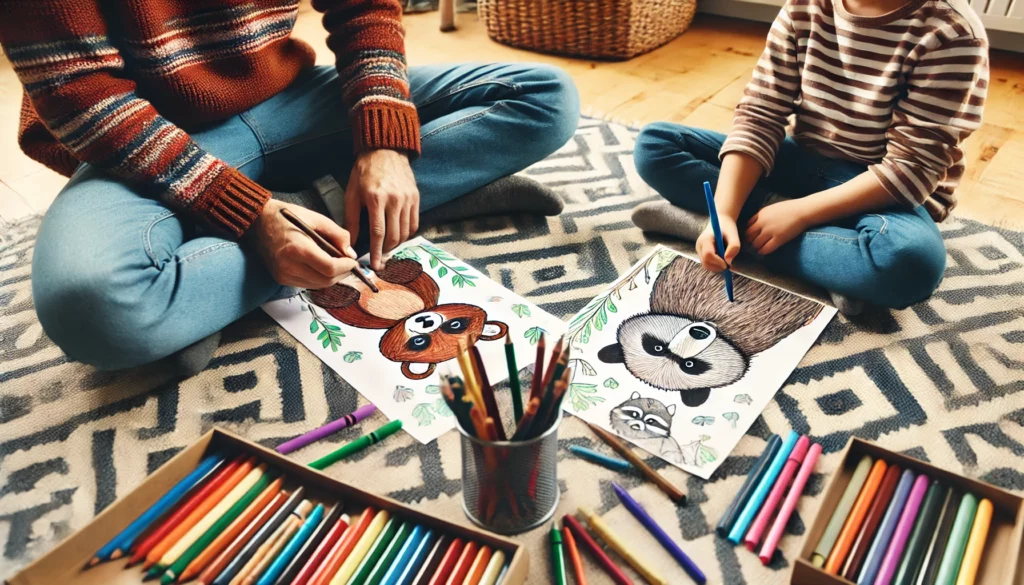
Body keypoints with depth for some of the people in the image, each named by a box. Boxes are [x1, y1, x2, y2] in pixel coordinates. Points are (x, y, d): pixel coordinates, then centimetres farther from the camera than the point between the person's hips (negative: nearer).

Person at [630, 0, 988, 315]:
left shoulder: (950, 33, -18)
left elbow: (911, 169, -21)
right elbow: (759, 117, -10)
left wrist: (800, 212, -27)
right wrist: (724, 213, -25)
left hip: (881, 193, -3)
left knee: (911, 260, -41)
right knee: (653, 146, -8)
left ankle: (720, 224, -26)